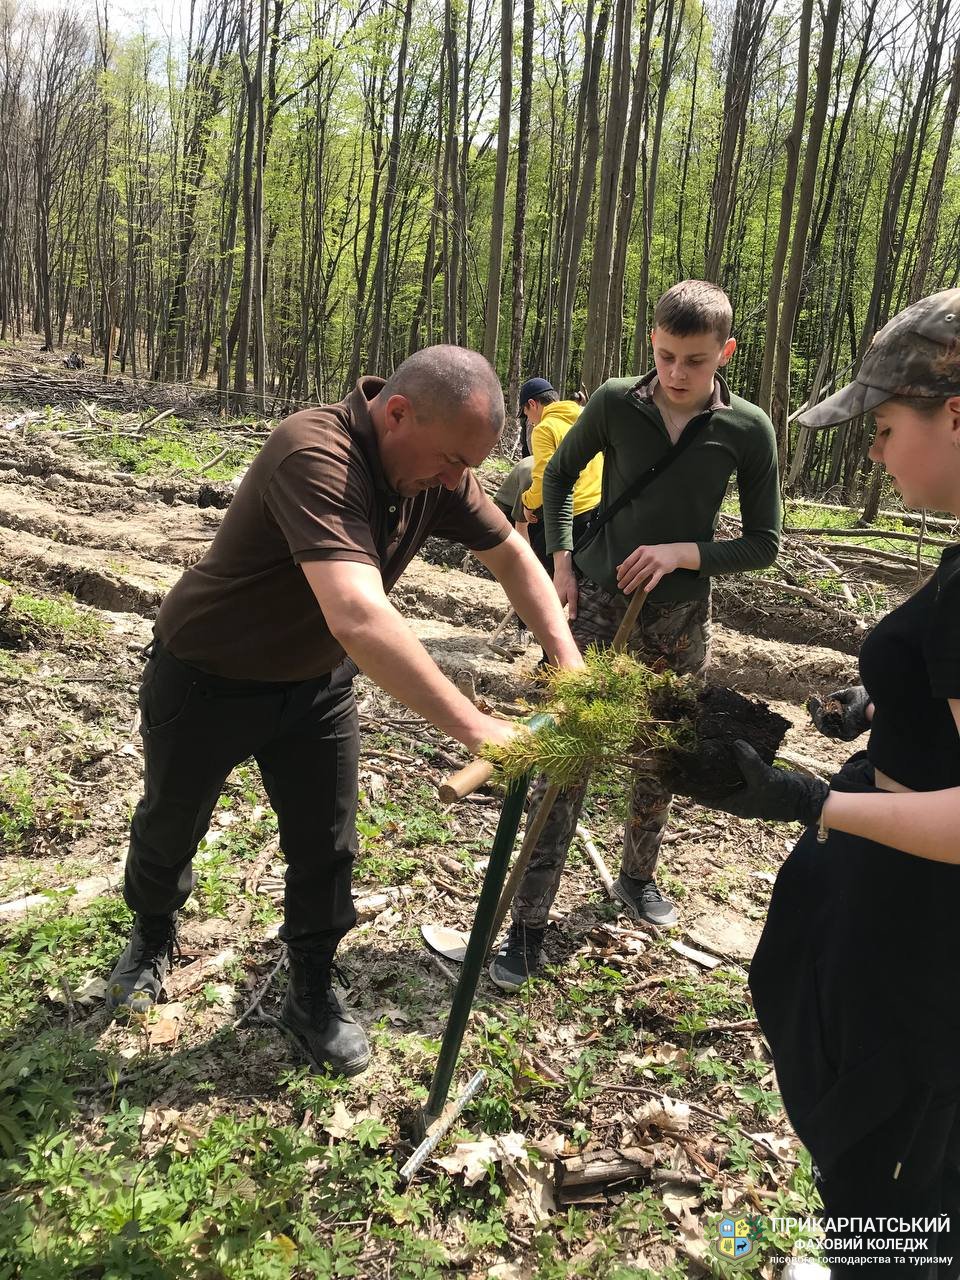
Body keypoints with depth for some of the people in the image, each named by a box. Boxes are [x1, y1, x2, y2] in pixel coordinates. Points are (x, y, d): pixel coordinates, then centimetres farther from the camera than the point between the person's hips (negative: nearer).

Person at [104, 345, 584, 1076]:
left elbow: (511, 554, -1)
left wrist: (568, 661, -13)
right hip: (208, 679, -5)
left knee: (326, 848, 9)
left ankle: (312, 995, 32)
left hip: (316, 683, 5)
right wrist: (473, 728, -49)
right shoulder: (316, 457, -38)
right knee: (170, 829, 19)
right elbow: (358, 617, -49)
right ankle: (153, 938, 50)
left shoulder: (435, 471, -14)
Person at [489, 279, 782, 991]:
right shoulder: (615, 404, -6)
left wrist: (685, 552, -17)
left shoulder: (747, 430, -6)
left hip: (680, 619, 2)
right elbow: (558, 476, 10)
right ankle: (530, 922, 4)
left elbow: (764, 543, -2)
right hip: (598, 605, -1)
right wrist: (561, 560, -1)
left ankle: (639, 878, 40)